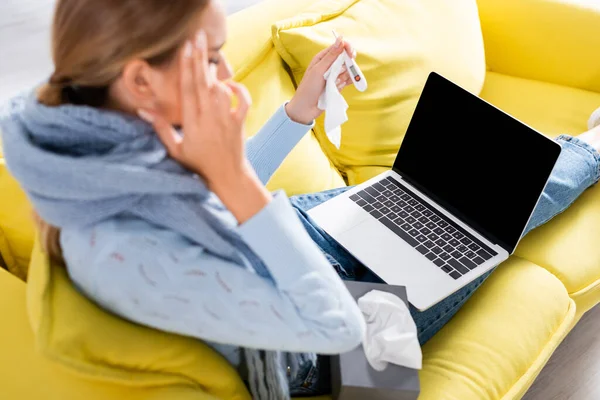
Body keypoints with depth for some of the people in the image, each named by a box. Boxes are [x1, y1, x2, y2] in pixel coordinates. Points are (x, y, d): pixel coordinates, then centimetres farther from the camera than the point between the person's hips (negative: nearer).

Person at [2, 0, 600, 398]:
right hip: (322, 349, -6)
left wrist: (304, 106, -7)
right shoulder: (120, 254, -42)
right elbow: (337, 326, -36)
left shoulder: (122, 133, -17)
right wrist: (232, 176, -42)